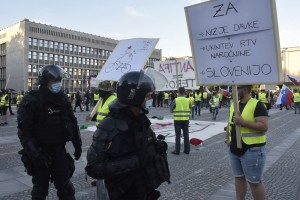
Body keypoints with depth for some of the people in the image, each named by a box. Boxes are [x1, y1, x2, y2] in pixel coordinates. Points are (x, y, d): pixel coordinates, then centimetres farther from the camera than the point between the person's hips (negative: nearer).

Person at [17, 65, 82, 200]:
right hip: (40, 153, -3)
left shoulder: (63, 99, 3)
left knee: (65, 186, 8)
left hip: (59, 150, 4)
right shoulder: (31, 101, -13)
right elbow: (24, 131, -18)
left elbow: (72, 123, 11)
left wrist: (77, 144, 10)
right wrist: (34, 153, -24)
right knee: (40, 188, 13)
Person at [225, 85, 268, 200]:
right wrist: (227, 138, 6)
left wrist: (242, 122, -26)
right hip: (234, 150, 7)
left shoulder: (257, 105, -13)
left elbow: (264, 126, -21)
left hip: (252, 150, -7)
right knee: (239, 177, 18)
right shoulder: (234, 104, 9)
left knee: (254, 182, 4)